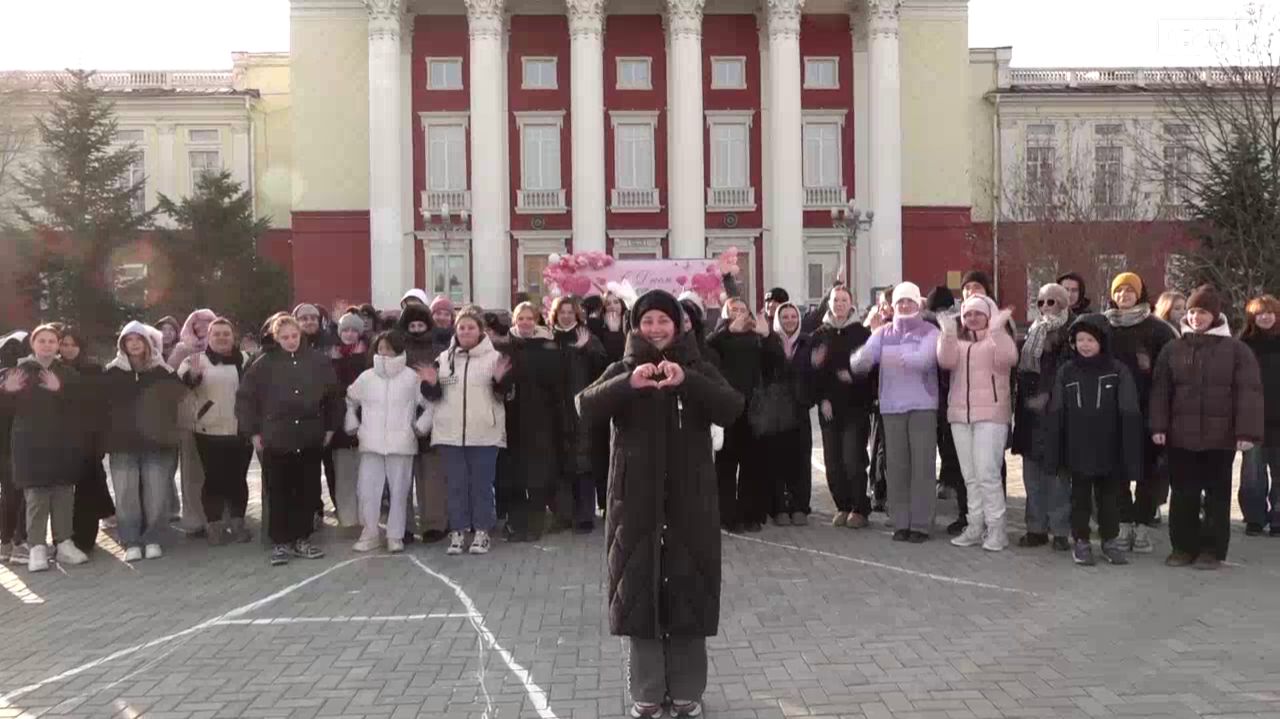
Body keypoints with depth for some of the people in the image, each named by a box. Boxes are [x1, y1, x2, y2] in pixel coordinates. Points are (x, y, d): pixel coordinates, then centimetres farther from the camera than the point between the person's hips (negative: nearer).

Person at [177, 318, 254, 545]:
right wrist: (192, 375, -42)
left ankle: (237, 522, 18)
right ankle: (214, 525, 8)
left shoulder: (244, 361, 9)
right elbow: (180, 382, -20)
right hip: (210, 431, -2)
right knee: (214, 478, 1)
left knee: (237, 478, 9)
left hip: (240, 431, 3)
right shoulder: (197, 360, -1)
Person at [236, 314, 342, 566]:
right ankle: (280, 543, 13)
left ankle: (302, 539, 20)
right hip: (276, 440, -2)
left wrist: (331, 427, 7)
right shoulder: (265, 364, -3)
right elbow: (244, 397, 0)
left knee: (308, 491, 7)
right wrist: (253, 432, -2)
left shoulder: (318, 362, 1)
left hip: (310, 439, 2)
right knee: (278, 493, 3)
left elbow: (333, 395, 9)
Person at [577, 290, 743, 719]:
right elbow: (586, 408, -13)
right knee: (640, 591, 3)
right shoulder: (623, 370, 4)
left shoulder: (697, 369, 4)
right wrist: (629, 384, -30)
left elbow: (732, 409, -13)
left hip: (690, 498, 0)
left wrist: (686, 381, -29)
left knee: (688, 590, 3)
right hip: (636, 498, 0)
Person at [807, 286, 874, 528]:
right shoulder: (820, 334, 9)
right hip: (829, 406, 3)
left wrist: (853, 376, -16)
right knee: (832, 460, 3)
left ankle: (860, 509, 4)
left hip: (856, 405, -3)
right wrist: (822, 399, -6)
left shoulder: (862, 333, 1)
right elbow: (813, 370, 6)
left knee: (853, 459, -8)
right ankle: (843, 507, 16)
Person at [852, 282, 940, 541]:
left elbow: (924, 360, -18)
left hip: (923, 405, -3)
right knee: (896, 465, 3)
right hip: (892, 406, 3)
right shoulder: (883, 333, 11)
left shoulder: (929, 332, 2)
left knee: (922, 465, -3)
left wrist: (895, 357, -32)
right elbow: (862, 359, -5)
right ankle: (901, 523, 11)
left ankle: (921, 524, 3)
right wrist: (860, 360, -29)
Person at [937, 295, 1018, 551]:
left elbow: (1008, 359, -18)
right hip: (960, 414, 5)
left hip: (990, 414, -5)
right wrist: (948, 331, -15)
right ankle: (976, 527, 14)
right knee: (970, 476, 8)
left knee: (987, 473, -12)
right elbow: (946, 362, -5)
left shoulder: (998, 338, 3)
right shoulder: (958, 340, 16)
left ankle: (996, 529, -4)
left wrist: (997, 329, -24)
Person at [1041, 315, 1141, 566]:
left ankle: (1110, 540, 27)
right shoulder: (1065, 372, -1)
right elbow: (1055, 415, 0)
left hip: (1109, 449, -1)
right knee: (1080, 496, 10)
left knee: (1109, 496, 12)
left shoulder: (1118, 371, -6)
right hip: (1077, 450, 1)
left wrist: (1130, 453, -11)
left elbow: (1129, 415, -6)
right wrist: (1052, 453, -3)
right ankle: (1081, 541, 22)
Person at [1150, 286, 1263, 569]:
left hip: (1221, 437, -2)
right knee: (1183, 494, 7)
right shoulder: (1172, 349, 7)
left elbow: (1249, 392, -6)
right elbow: (1160, 391, 5)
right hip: (1181, 436, 2)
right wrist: (1158, 426, -4)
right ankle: (1183, 546, 17)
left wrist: (1247, 431, -14)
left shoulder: (1237, 349, -1)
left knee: (1217, 494, 6)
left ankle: (1213, 550, 14)